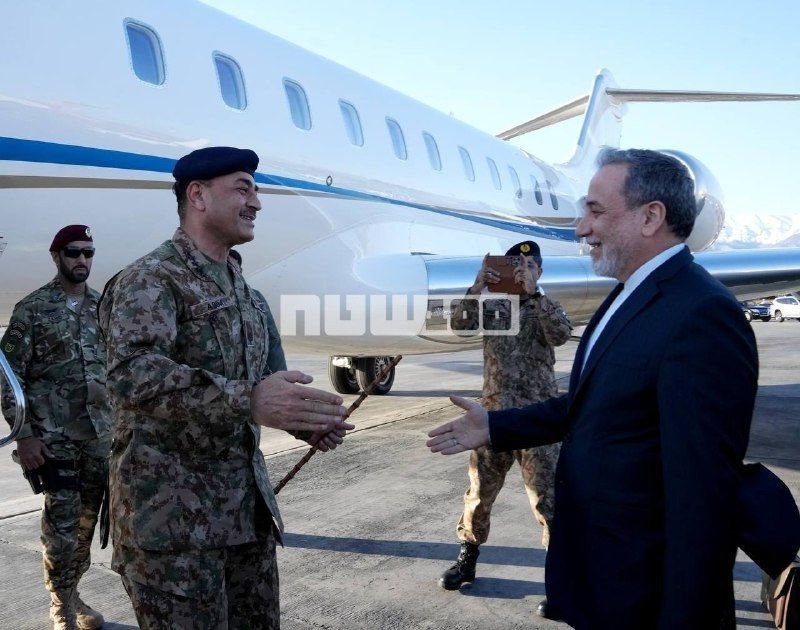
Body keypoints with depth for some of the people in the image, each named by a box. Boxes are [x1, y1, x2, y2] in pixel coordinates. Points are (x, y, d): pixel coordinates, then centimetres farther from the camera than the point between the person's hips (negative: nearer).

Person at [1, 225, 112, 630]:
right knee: (62, 520, -2)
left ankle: (72, 592, 26)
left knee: (88, 517, 10)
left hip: (100, 434, 5)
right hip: (53, 436, -4)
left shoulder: (104, 307, 10)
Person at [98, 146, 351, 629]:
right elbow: (133, 375, -29)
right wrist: (247, 402, -41)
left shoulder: (248, 296, 15)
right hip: (171, 517, -8)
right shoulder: (149, 280, -12)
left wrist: (310, 420, -7)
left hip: (248, 508, 8)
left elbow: (272, 381, 16)